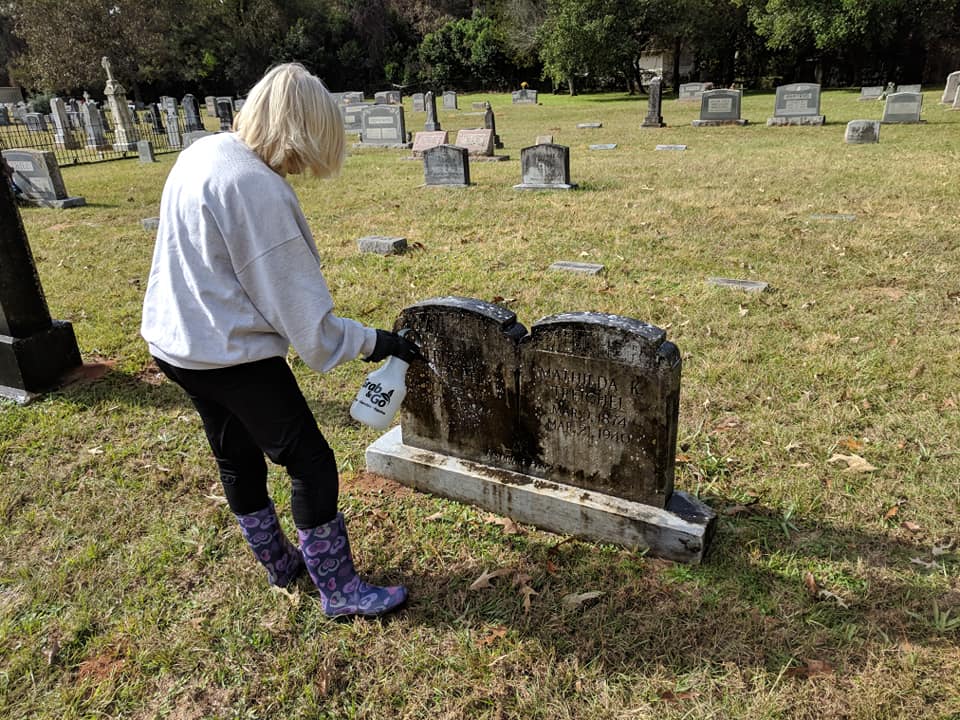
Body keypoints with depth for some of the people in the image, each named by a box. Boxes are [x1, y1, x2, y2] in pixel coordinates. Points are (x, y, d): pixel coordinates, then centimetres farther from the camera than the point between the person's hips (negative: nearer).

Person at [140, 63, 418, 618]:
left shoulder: (204, 153, 5)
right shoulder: (255, 186, -24)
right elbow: (293, 297, -21)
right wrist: (368, 341, -11)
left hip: (175, 341, 10)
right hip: (230, 354, -10)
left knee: (237, 455, 21)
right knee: (311, 463, 0)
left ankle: (279, 562, 40)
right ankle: (340, 590, 14)